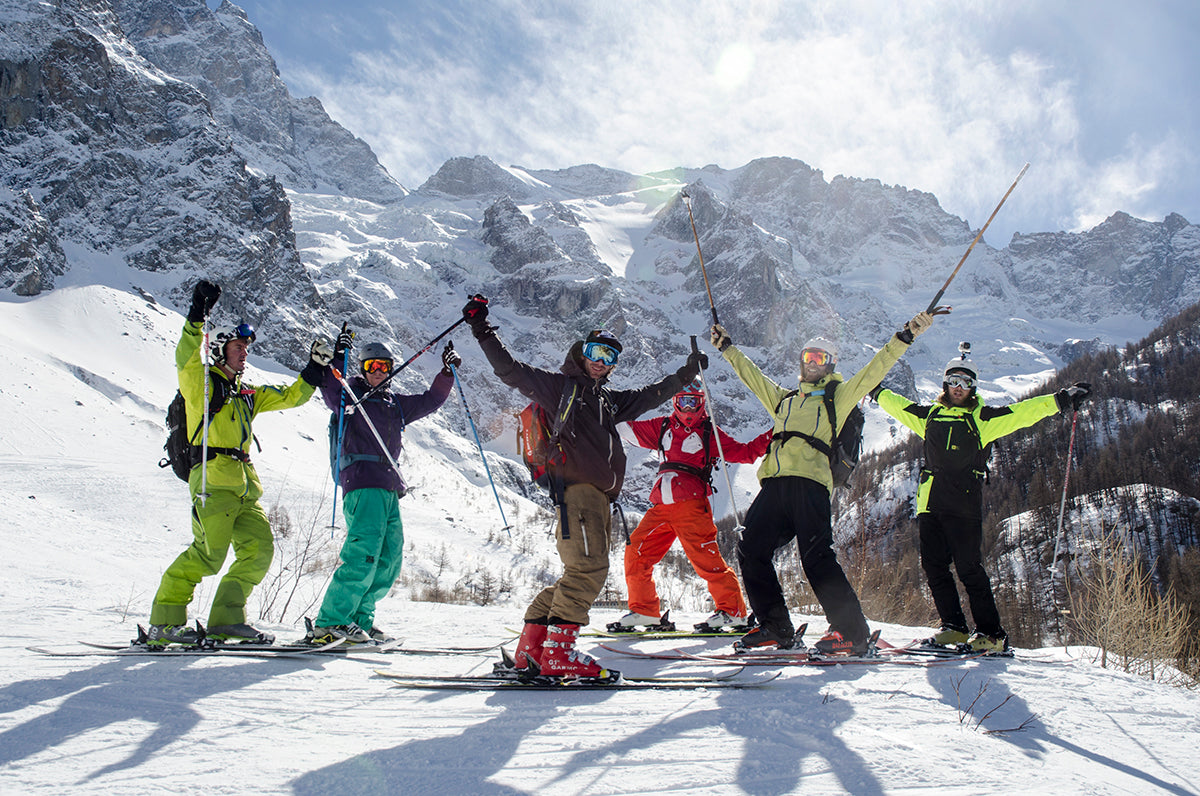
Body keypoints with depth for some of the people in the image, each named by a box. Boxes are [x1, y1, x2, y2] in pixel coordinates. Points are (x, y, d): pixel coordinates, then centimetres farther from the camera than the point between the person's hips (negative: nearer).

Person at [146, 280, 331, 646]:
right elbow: (187, 360, -16)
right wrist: (197, 317, -24)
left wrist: (316, 367, 21)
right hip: (213, 479, -8)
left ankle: (226, 619, 2)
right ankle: (164, 623, -7)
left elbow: (289, 396, 30)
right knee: (208, 553, -15)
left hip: (244, 484, 8)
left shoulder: (248, 395, 26)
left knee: (259, 549, -2)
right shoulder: (200, 384, 5)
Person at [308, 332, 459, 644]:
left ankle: (358, 619, 12)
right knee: (363, 554, -19)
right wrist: (338, 355, -23)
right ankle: (329, 623, -17)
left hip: (389, 488, 8)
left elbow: (430, 401, 33)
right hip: (362, 483, -8)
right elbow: (329, 387, -14)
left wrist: (447, 372, 24)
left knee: (389, 561, 4)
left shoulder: (396, 404, 26)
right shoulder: (349, 395, 7)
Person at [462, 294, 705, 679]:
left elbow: (650, 395, 40)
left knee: (585, 573, 5)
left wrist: (686, 374, 43)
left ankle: (532, 646, 8)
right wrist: (482, 331, -5)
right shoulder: (558, 385, 7)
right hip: (574, 487, -9)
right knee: (588, 569, -19)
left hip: (599, 495, 9)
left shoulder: (609, 399, 28)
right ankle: (558, 652, -18)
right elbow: (511, 371, 1)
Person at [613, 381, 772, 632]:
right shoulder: (663, 427, 18)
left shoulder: (710, 433, 8)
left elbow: (743, 453, 4)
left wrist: (771, 436, -6)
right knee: (636, 550, 1)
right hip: (661, 506, 5)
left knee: (704, 557, -13)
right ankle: (643, 609, 13)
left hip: (691, 504, -5)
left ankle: (732, 611, -3)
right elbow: (632, 429, 26)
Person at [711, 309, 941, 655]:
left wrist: (905, 336, -1)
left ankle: (851, 631, -12)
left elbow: (873, 370, 8)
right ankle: (775, 627, 5)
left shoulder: (837, 397, 17)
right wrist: (727, 347, 46)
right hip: (774, 483, 6)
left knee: (816, 557, -16)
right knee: (751, 552, -3)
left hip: (809, 482, -5)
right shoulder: (784, 399, 30)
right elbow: (751, 375, 40)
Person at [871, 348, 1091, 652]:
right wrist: (876, 391, 44)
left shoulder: (983, 418, 7)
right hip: (930, 502, 4)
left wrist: (1060, 400, -12)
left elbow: (1022, 412, -2)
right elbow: (897, 405, 33)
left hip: (964, 504, -4)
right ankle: (953, 627, 8)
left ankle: (991, 633, -1)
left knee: (969, 568, -7)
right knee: (934, 566, 1)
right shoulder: (930, 414, 17)